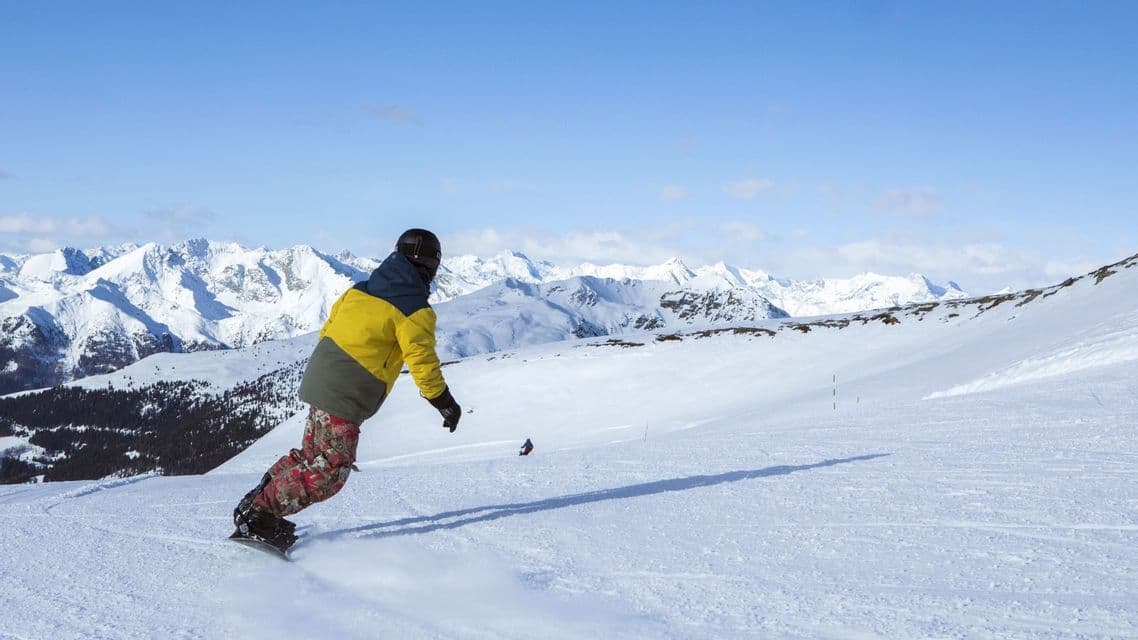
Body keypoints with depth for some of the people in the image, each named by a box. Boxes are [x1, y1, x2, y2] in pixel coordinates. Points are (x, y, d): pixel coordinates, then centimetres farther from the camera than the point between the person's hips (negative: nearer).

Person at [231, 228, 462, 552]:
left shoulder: (358, 290, 13)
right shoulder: (415, 310, -9)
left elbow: (328, 330, 18)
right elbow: (422, 361, -9)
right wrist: (445, 402, 2)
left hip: (320, 378, 9)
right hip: (346, 396, -8)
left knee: (312, 453, 21)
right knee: (330, 469, -5)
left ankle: (256, 502, 20)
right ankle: (259, 515, -6)